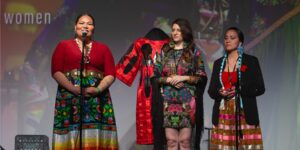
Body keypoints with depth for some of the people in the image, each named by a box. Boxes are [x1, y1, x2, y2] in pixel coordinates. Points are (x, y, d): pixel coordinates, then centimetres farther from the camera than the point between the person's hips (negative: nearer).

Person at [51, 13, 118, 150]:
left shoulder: (103, 48, 14)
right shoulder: (64, 45, 10)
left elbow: (111, 74, 6)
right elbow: (56, 71, 1)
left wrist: (98, 89, -11)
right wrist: (73, 88, -13)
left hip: (97, 97, 1)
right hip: (70, 96, -1)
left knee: (96, 136, -7)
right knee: (71, 134, -9)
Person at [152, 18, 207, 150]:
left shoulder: (194, 52, 5)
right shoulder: (164, 52, 11)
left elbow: (201, 77, 1)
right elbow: (155, 76, 10)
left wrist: (184, 78, -11)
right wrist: (168, 79, -8)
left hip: (187, 101, -2)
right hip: (168, 101, 2)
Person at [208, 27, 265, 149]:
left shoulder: (251, 61, 3)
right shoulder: (218, 63, 13)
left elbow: (260, 88, -2)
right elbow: (211, 91, 12)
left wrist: (238, 91, -15)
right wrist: (220, 92, -10)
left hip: (245, 114, -3)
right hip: (223, 115, 3)